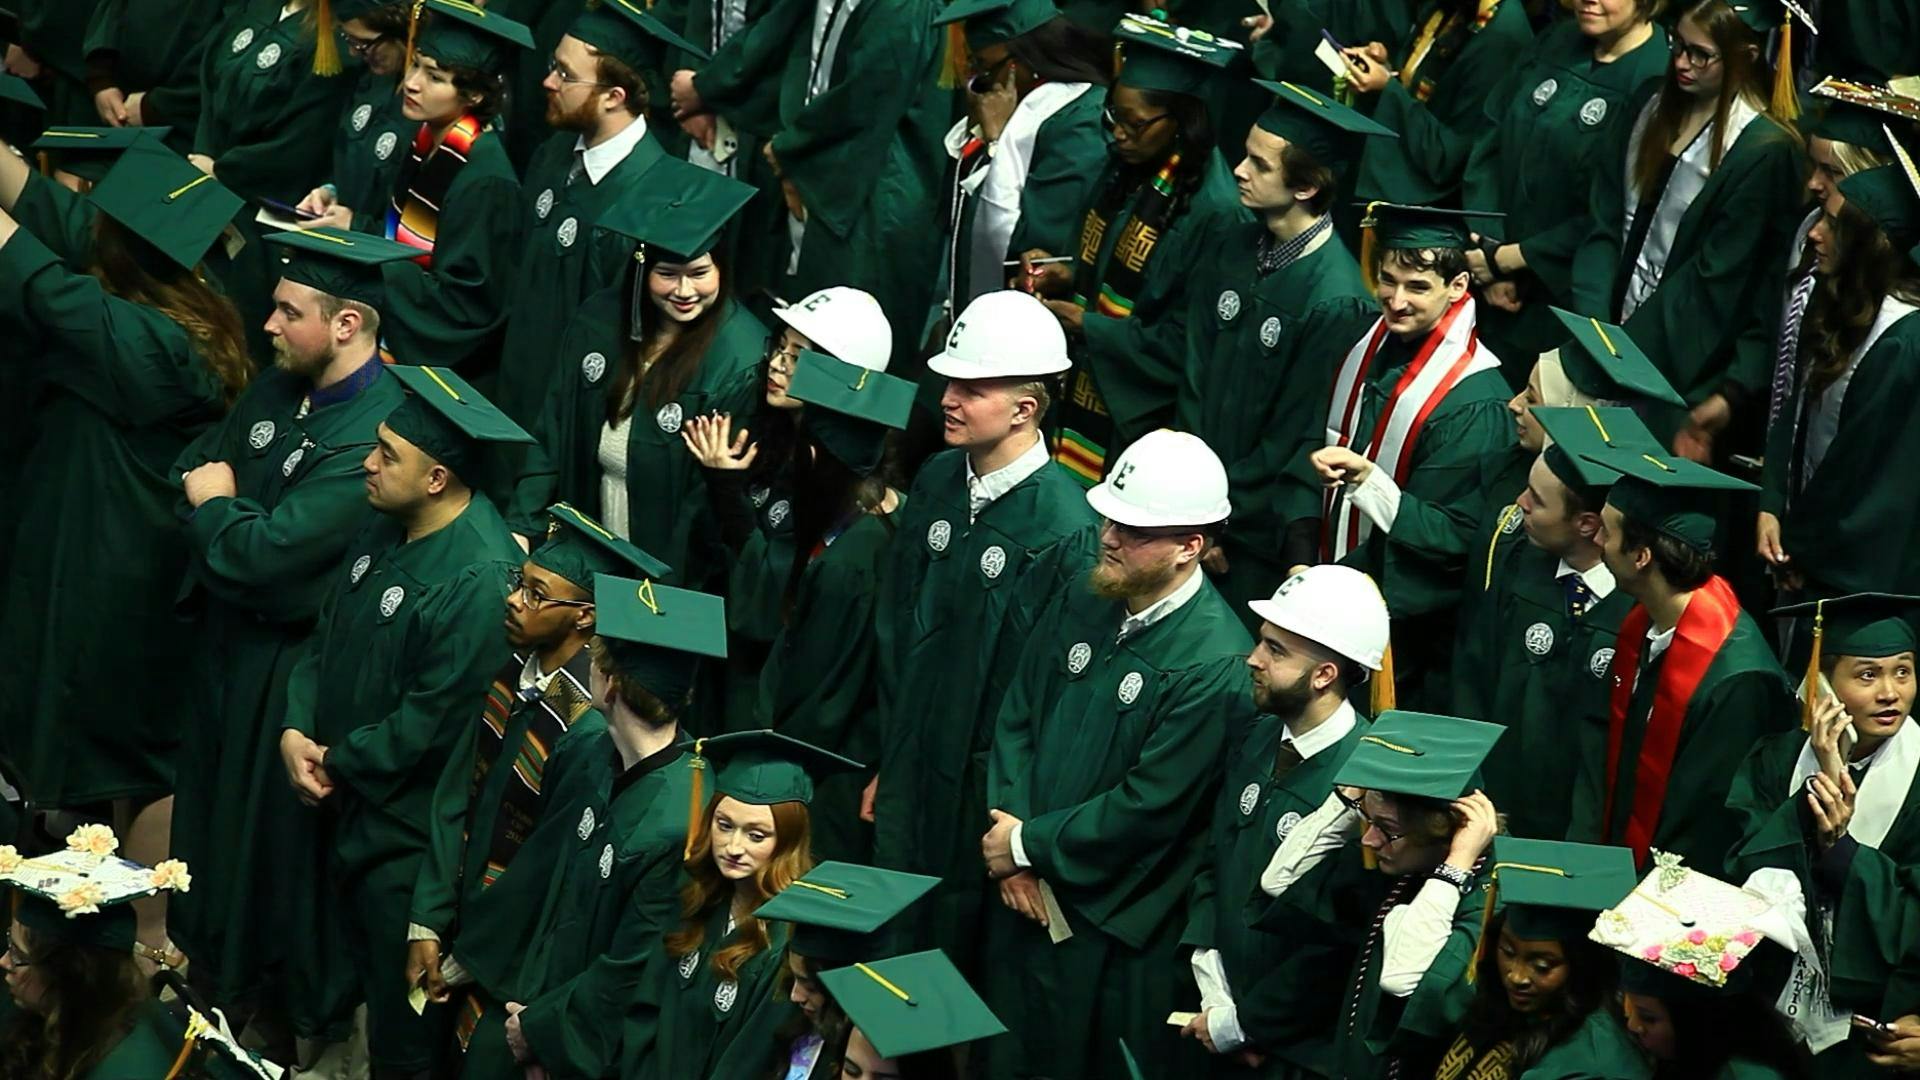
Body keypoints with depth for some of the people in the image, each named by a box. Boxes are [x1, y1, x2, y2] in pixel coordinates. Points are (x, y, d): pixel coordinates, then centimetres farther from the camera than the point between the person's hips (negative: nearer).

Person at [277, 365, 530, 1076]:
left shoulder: (479, 580, -28)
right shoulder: (387, 527, 0)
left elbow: (433, 724, -24)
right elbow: (328, 632, 11)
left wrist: (336, 762, -11)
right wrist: (296, 729, -4)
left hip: (405, 825, -8)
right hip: (344, 803, 8)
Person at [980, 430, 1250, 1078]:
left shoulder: (1215, 665, -22)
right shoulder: (1082, 602, 0)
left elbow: (1146, 808, -21)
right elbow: (1016, 720, 6)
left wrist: (1028, 845, -11)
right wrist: (1013, 856, -5)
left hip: (1113, 928, -7)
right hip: (1023, 897, 7)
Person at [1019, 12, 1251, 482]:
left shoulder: (1213, 213, -22)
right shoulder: (1126, 169, 4)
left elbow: (1185, 342, -20)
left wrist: (1081, 323, -17)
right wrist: (1066, 276, -2)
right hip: (1085, 395, 8)